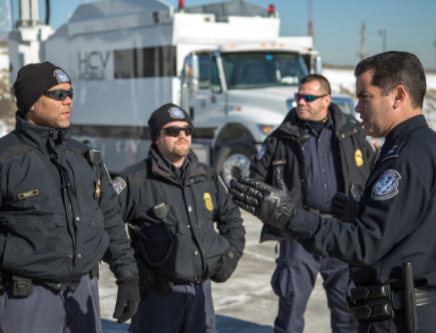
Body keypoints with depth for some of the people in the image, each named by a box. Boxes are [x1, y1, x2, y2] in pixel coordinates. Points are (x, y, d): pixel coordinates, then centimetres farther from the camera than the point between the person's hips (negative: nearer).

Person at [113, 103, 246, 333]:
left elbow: (231, 218, 23)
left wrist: (231, 254, 10)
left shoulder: (208, 178, 9)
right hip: (158, 292, -5)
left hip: (200, 288, 5)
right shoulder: (135, 181, -8)